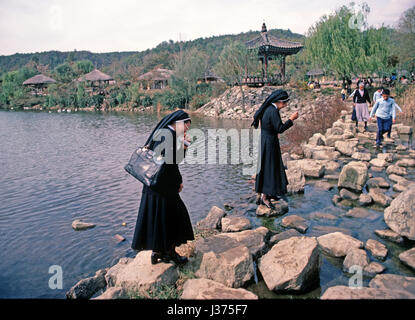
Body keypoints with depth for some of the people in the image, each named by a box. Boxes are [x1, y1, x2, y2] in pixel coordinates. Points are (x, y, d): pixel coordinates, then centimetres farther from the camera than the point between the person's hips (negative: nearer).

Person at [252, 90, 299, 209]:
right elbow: (280, 129, -25)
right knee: (269, 168, -3)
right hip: (269, 142, -10)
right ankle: (264, 197, 5)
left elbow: (256, 115, 22)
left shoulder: (267, 108, 6)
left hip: (264, 138, 10)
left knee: (273, 166, 20)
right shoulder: (273, 111, -22)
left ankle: (269, 192, 32)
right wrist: (292, 119, -17)